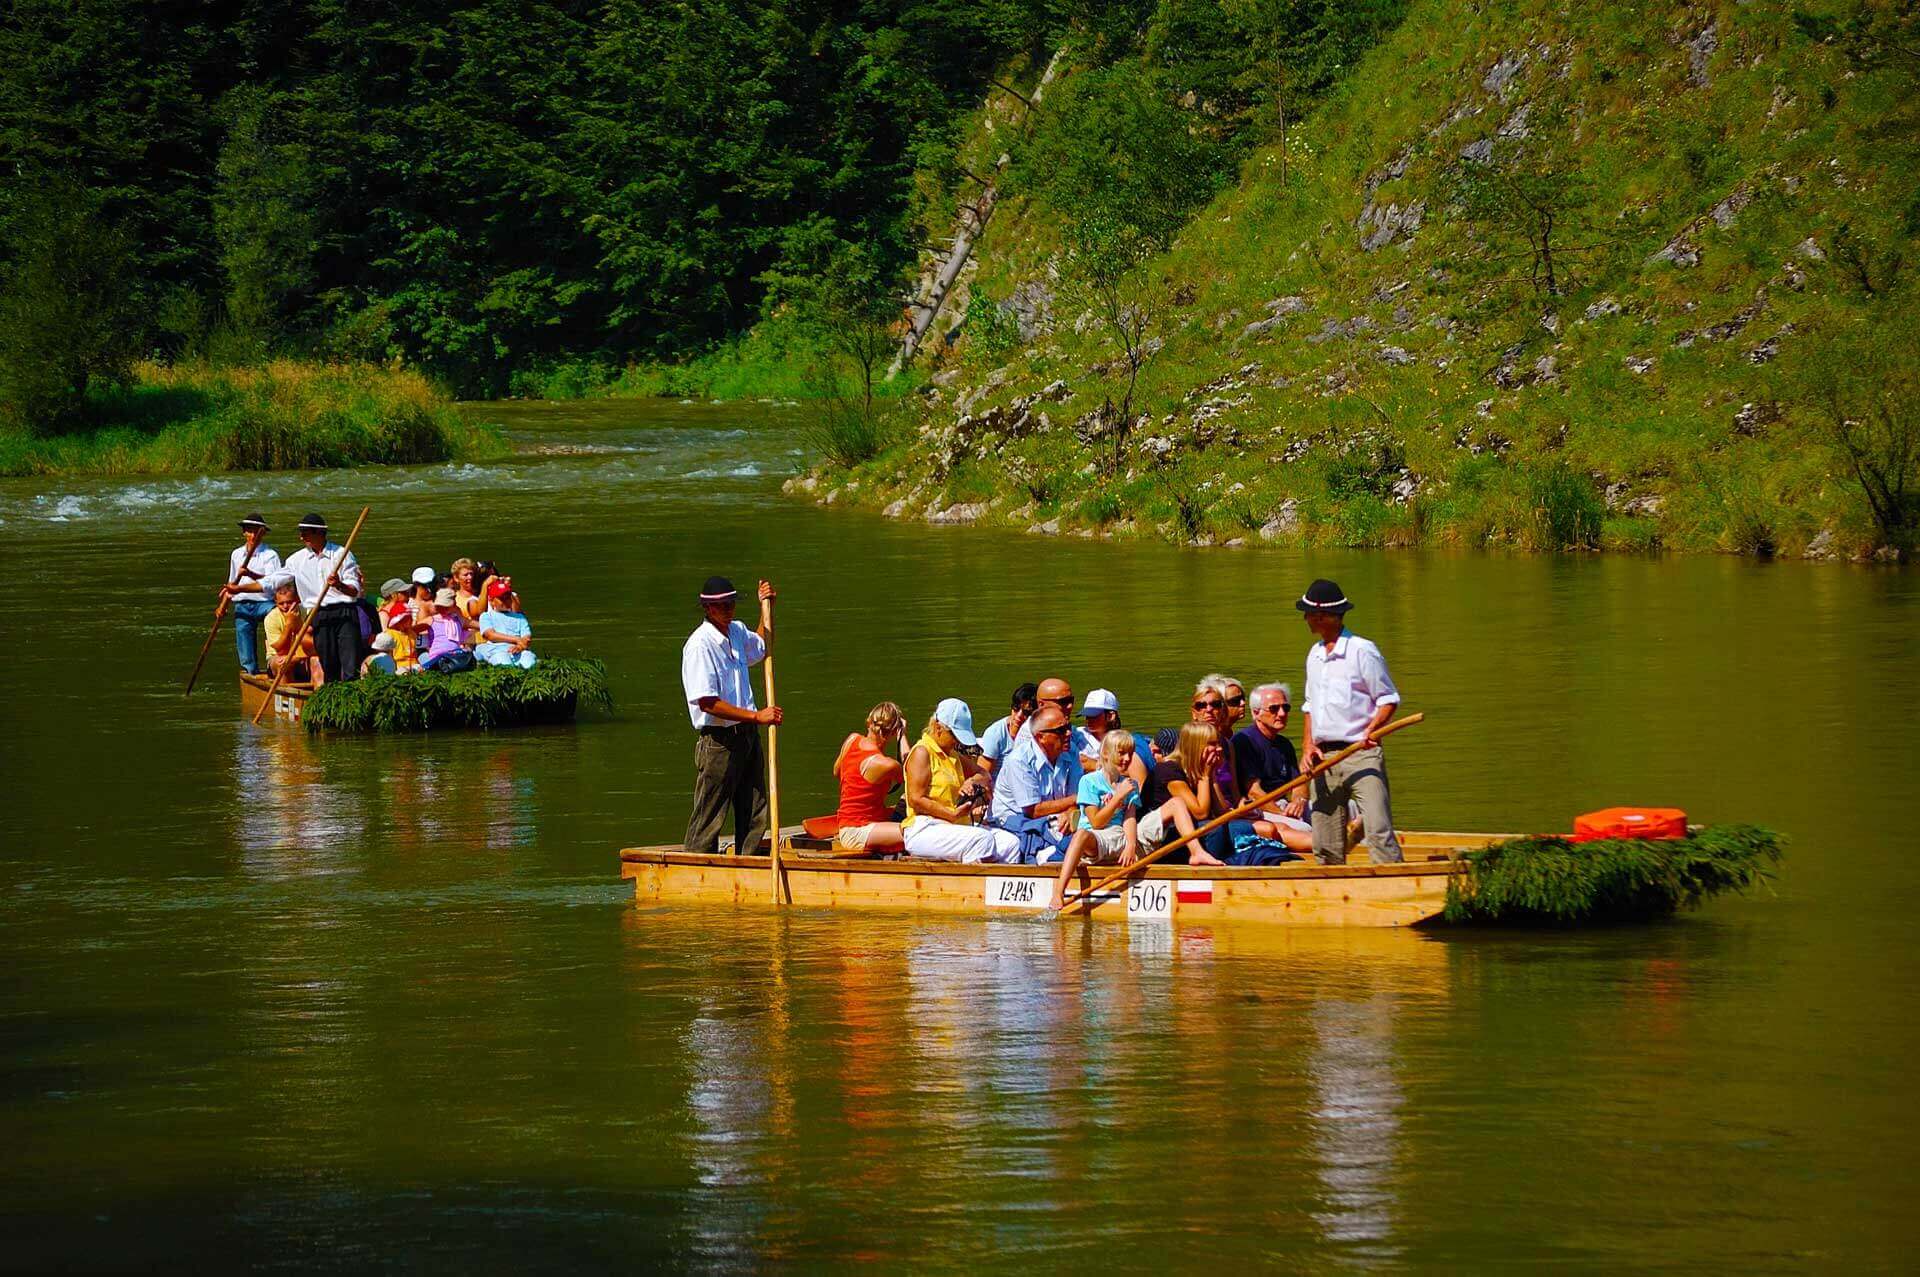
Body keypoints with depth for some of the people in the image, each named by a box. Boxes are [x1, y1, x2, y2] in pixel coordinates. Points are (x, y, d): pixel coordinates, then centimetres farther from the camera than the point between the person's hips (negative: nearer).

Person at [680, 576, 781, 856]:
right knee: (708, 820, -4)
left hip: (747, 736, 8)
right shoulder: (699, 645, -17)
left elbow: (762, 648, 36)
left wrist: (766, 607, 26)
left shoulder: (737, 632, 10)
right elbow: (708, 703, -22)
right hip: (718, 741, -8)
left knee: (753, 816, 10)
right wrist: (756, 716, -22)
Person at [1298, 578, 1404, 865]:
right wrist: (1309, 746, 8)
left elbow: (1389, 699, -3)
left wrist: (1372, 729, -21)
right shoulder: (1315, 655, 17)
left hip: (1361, 754, -7)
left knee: (1379, 831, -18)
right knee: (1326, 845, 6)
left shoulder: (1361, 650, -5)